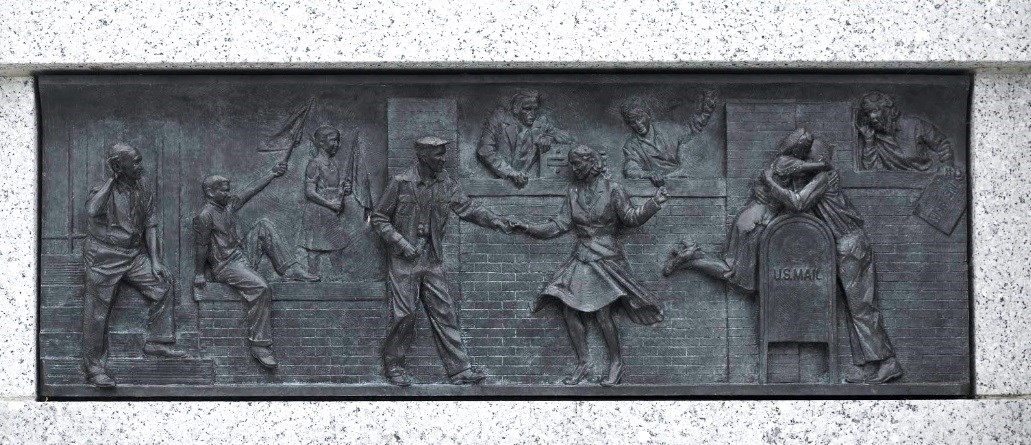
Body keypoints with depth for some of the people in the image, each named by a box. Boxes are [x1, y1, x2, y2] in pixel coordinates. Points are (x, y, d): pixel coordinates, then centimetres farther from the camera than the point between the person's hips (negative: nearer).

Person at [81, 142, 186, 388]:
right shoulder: (103, 190, -12)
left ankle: (157, 342, 6)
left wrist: (155, 260, 1)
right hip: (104, 257, -6)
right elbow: (92, 210, -35)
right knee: (97, 313, -4)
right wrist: (111, 180, -27)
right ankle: (94, 368, 2)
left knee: (162, 287, -5)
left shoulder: (142, 188, 4)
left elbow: (150, 225, 8)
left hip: (134, 255, 6)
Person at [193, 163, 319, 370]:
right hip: (226, 266, -9)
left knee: (263, 226, 7)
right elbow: (201, 247, -10)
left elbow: (251, 190, 17)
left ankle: (290, 270, 3)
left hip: (243, 255, 9)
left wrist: (273, 174, 19)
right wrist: (199, 274, -6)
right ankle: (259, 345, -28)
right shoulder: (204, 217, -14)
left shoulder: (229, 204, 10)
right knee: (261, 289, -29)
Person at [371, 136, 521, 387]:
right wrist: (400, 242, -13)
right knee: (404, 314, -3)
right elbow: (379, 219, -3)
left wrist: (495, 221, -15)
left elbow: (468, 208, 0)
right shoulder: (401, 183, -7)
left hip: (433, 261, 4)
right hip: (404, 261, -4)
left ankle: (459, 369, 0)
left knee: (445, 313, 0)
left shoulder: (446, 185, 6)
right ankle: (393, 365, 13)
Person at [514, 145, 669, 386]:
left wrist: (654, 203, -20)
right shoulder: (573, 192, 10)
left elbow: (631, 217, -5)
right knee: (569, 310, -2)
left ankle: (616, 365, 1)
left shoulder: (612, 189, -4)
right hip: (581, 258, 6)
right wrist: (531, 230, 0)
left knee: (602, 313, -12)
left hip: (605, 258, -6)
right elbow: (561, 224, 8)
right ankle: (582, 364, 8)